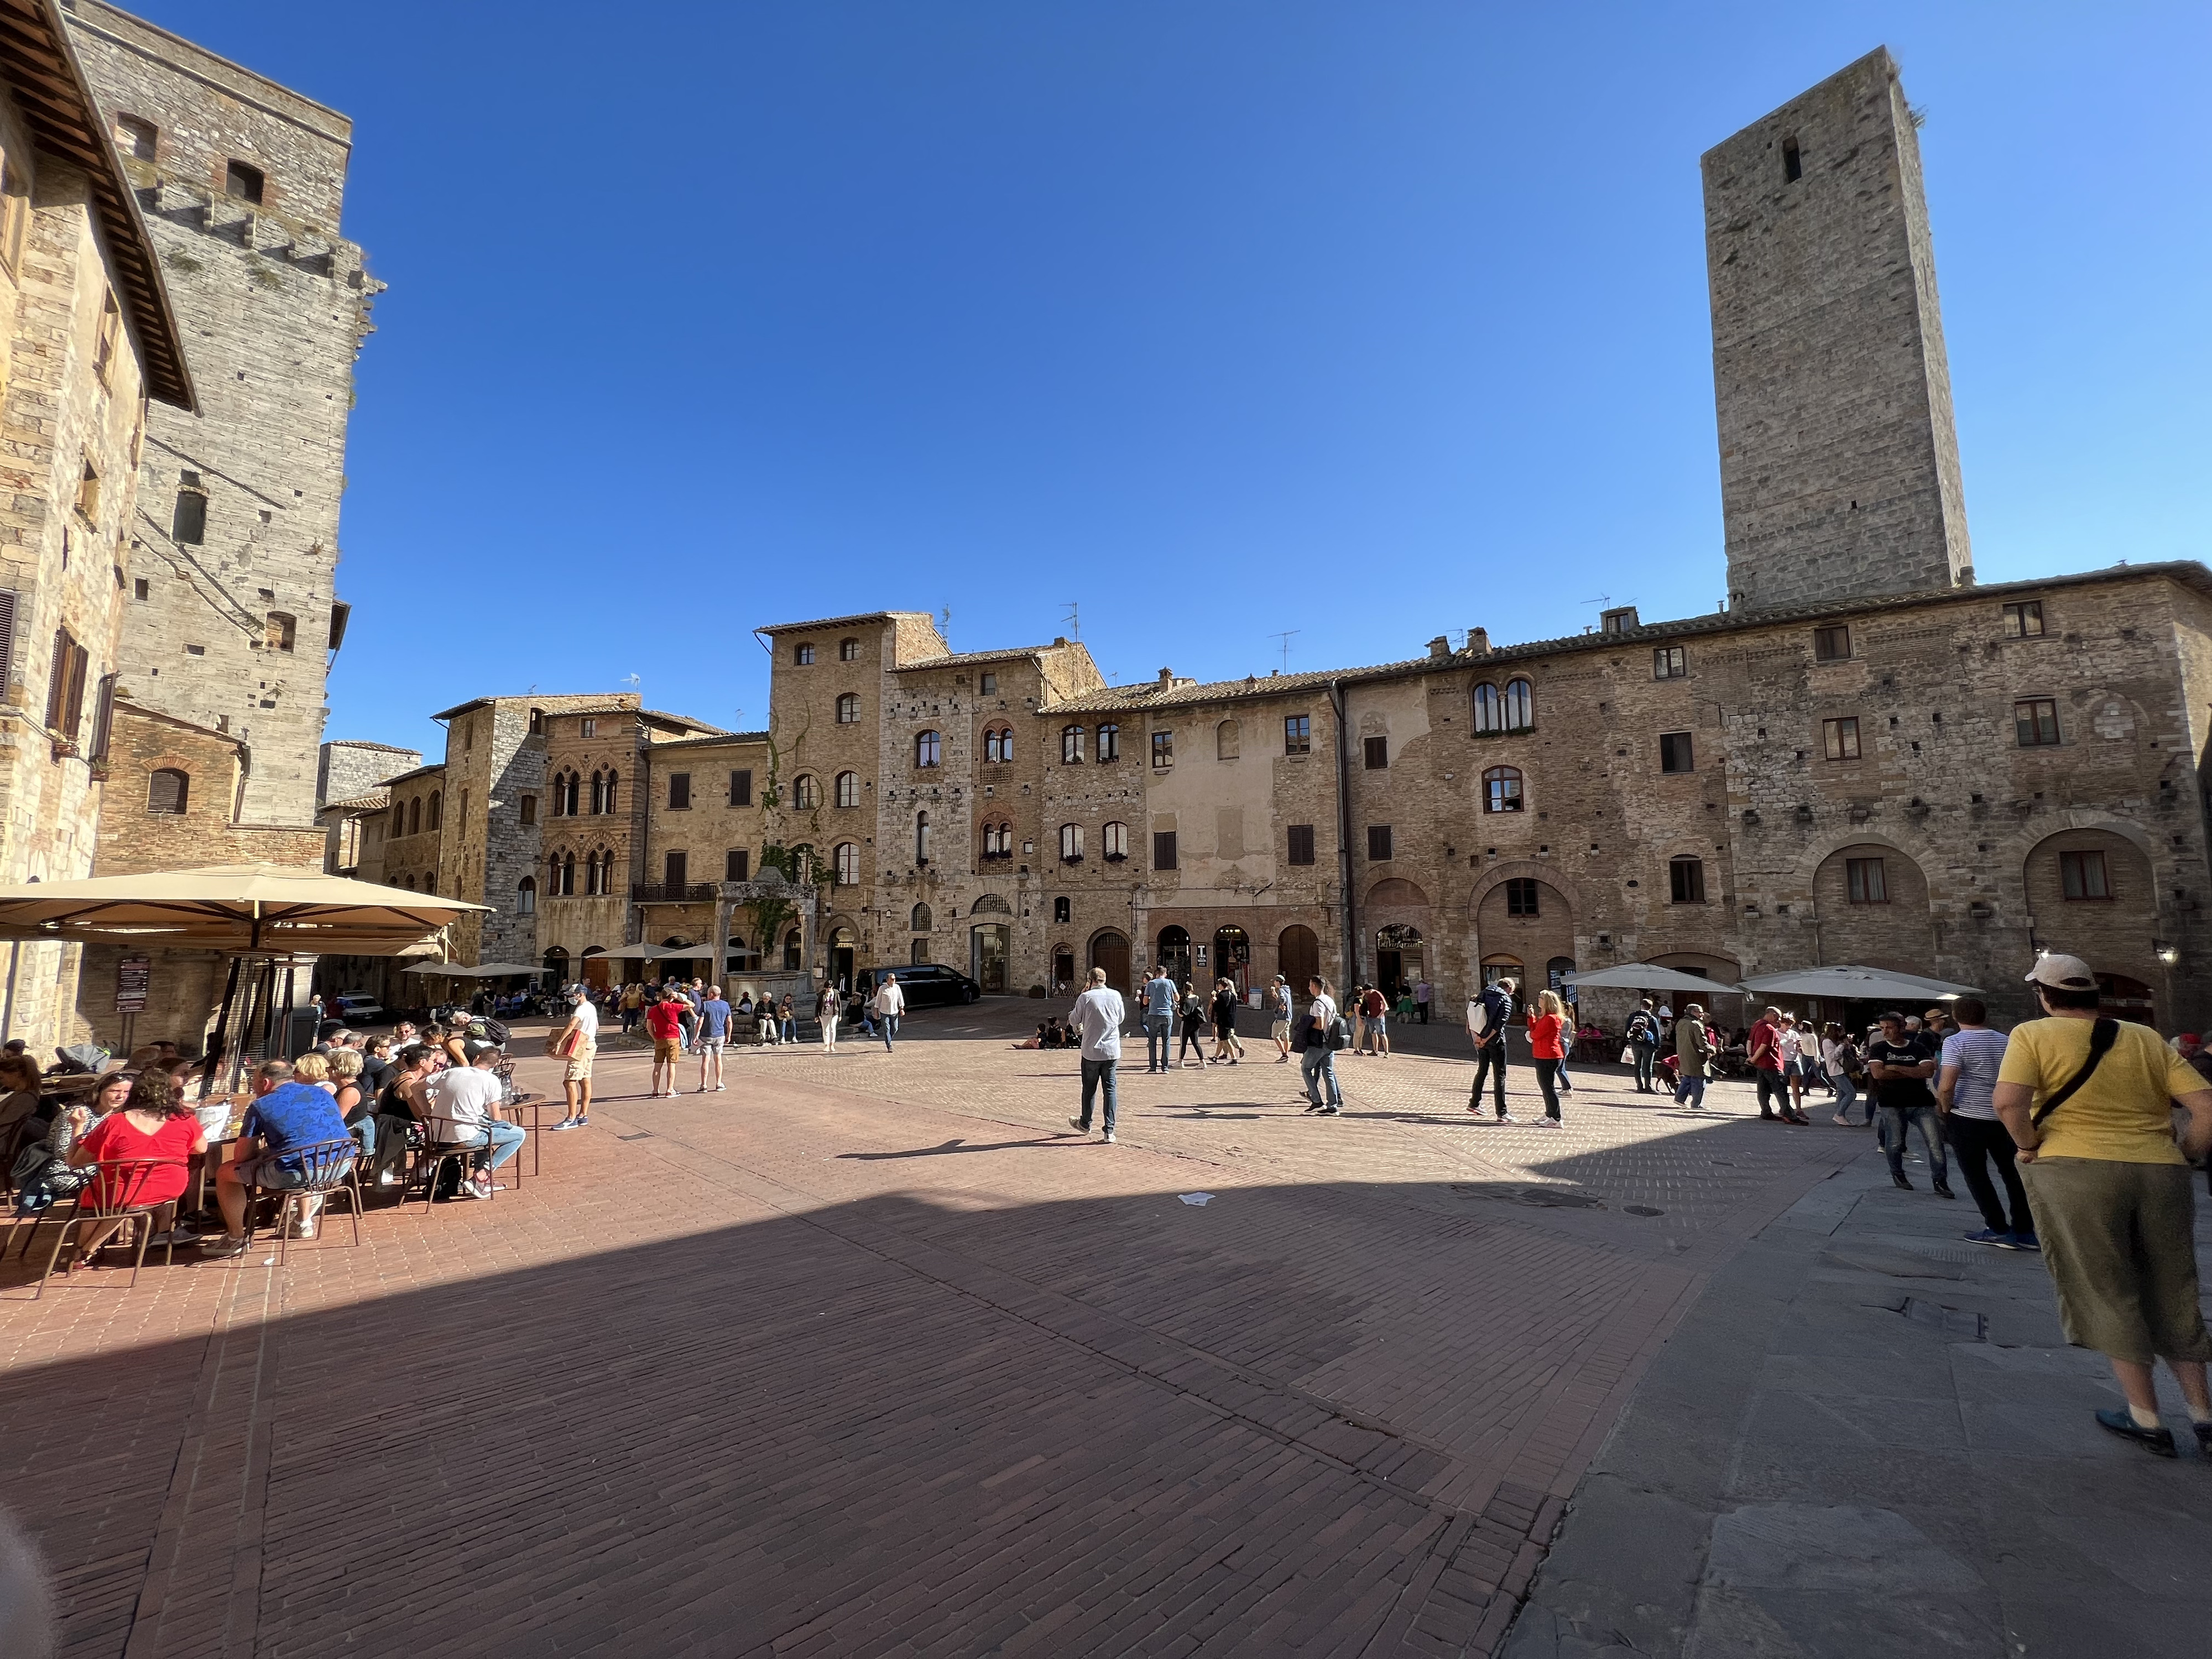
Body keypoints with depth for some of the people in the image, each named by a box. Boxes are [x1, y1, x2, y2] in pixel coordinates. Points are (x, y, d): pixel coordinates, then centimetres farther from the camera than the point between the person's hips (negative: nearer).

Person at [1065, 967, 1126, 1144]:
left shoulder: (1085, 997, -10)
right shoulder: (1116, 995, 0)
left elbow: (1074, 1020, 1)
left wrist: (1071, 1013, 23)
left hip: (1092, 1051, -2)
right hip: (1112, 1050, 2)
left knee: (1089, 1088, 14)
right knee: (1110, 1088, 5)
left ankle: (1085, 1124, 31)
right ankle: (1109, 1131, 1)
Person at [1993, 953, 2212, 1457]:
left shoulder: (2034, 1034, -3)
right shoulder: (2147, 1039, 11)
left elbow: (2007, 1101, -18)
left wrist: (2029, 1148, -2)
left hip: (2075, 1173, -5)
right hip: (2160, 1173, 5)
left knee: (2108, 1295, 9)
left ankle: (2146, 1420, 17)